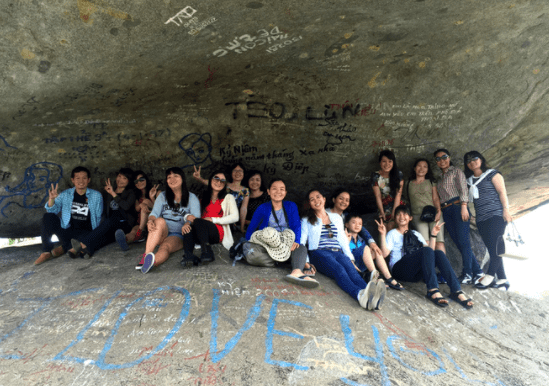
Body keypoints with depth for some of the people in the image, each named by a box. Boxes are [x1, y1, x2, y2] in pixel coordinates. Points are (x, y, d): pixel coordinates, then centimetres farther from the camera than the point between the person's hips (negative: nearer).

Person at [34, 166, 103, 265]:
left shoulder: (96, 196, 4)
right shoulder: (65, 195, 9)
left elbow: (98, 218, 6)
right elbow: (52, 211, -2)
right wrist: (51, 199, -22)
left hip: (85, 232, -3)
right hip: (67, 231, 3)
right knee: (48, 217, -17)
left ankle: (63, 248, -7)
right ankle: (46, 252, -15)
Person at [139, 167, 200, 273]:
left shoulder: (191, 198, 9)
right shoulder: (162, 196, 18)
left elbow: (196, 217, -6)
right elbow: (154, 213, 4)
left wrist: (187, 224, -31)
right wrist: (150, 221, -22)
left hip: (178, 235, -2)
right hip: (160, 233, 2)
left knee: (165, 247, -35)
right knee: (160, 221, -32)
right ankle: (146, 256, -47)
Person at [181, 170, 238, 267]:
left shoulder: (228, 197, 17)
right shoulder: (203, 197, 26)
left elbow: (235, 217, 0)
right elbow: (196, 214, 13)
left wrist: (213, 219, -9)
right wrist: (188, 222, -13)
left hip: (218, 233, -3)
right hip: (201, 234, 3)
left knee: (198, 222, -33)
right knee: (188, 228, -32)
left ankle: (207, 252, -43)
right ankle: (188, 256, -51)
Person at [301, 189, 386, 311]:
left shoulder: (336, 218, 29)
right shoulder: (306, 221, 20)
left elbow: (342, 239, 23)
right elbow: (302, 242, 9)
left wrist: (350, 258, 7)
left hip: (338, 253, 3)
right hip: (319, 253, -3)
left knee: (351, 269, -34)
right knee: (339, 270, -37)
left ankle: (371, 297, -63)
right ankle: (360, 295, -67)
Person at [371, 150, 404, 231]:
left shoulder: (398, 174, 0)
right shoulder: (376, 176, -2)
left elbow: (398, 194, -6)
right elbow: (378, 196, -5)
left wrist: (394, 212, -13)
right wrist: (382, 212, -13)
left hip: (397, 206, 0)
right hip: (384, 208, 0)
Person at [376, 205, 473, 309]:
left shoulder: (416, 234, 28)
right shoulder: (392, 234, 14)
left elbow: (431, 251, 14)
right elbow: (384, 253, -4)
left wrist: (433, 235, 9)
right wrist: (383, 235, -12)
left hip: (417, 273, 4)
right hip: (400, 270, -4)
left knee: (438, 253, -23)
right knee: (426, 250, -29)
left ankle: (457, 291, -36)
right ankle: (433, 291, -43)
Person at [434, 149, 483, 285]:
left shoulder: (456, 171, 8)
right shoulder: (440, 178, 25)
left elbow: (463, 189, -5)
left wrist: (463, 207, -16)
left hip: (457, 207, -6)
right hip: (446, 211, 6)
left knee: (463, 241, -11)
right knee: (458, 243, 1)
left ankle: (467, 274, -8)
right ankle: (477, 272, 6)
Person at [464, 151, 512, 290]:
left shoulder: (492, 174, 4)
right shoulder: (469, 181, 19)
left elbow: (502, 192, -3)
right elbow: (467, 198, 21)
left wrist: (506, 210, -12)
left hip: (496, 215, -5)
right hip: (481, 218, 5)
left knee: (495, 245, -15)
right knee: (492, 249, 2)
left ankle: (490, 276, -16)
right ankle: (502, 279, 3)